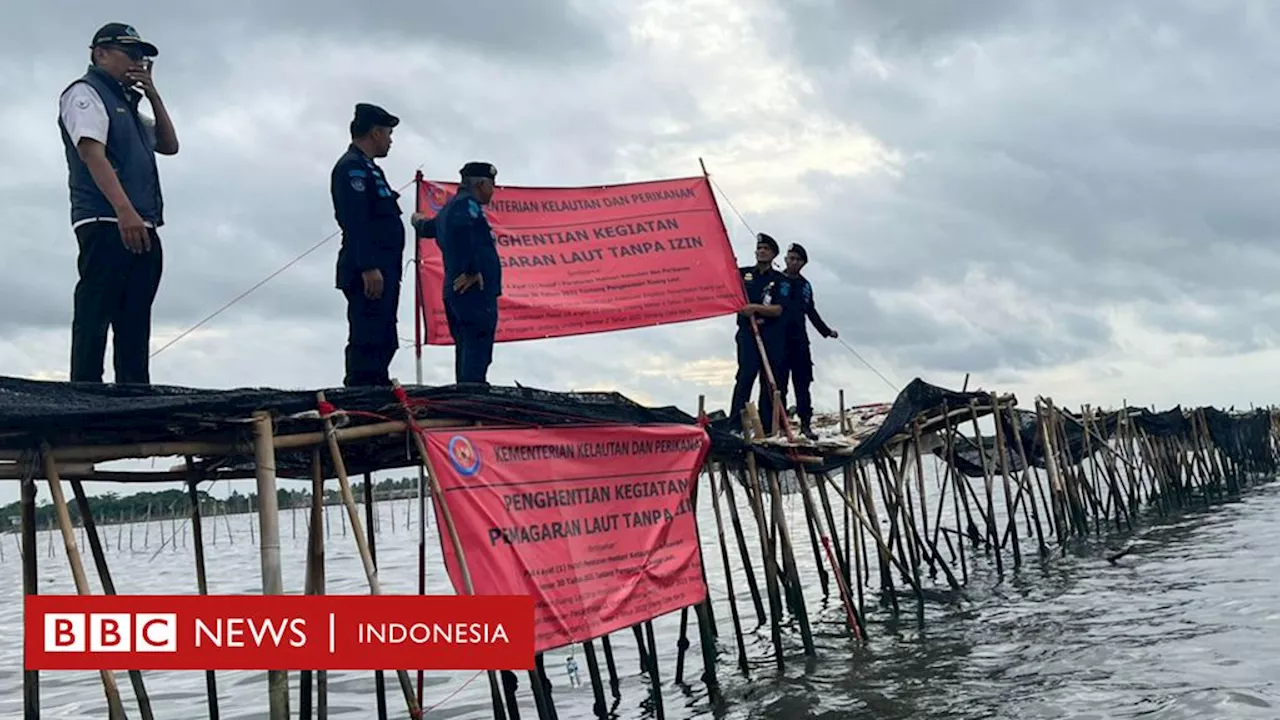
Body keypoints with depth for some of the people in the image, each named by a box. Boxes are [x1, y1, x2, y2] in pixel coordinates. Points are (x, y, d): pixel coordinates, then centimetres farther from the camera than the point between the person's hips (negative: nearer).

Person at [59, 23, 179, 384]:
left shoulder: (127, 105, 27)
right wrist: (125, 211, -26)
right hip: (106, 225, -9)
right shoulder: (85, 93, 1)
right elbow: (91, 152, -14)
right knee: (95, 316, -12)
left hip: (142, 230, 9)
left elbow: (169, 146, 25)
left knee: (135, 324, 5)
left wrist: (153, 95, 14)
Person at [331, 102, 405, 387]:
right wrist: (369, 267, -25)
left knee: (383, 344, 12)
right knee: (367, 342, -13)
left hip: (382, 271, 11)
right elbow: (355, 222, -18)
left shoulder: (367, 168, 25)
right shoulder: (352, 167, -7)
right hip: (369, 274, -11)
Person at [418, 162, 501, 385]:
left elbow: (428, 228, 48)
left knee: (466, 351, 9)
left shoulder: (448, 209, 26)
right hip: (475, 290, -10)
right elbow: (461, 227, -28)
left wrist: (419, 221, 72)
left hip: (456, 291, 10)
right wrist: (472, 270, -24)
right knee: (477, 352, -16)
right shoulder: (467, 204, -4)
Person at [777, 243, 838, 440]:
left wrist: (826, 331, 27)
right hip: (779, 339, -5)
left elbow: (811, 312, 26)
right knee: (779, 383, -2)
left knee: (803, 383, 3)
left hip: (800, 339, 5)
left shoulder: (805, 285, 17)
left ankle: (805, 424, 6)